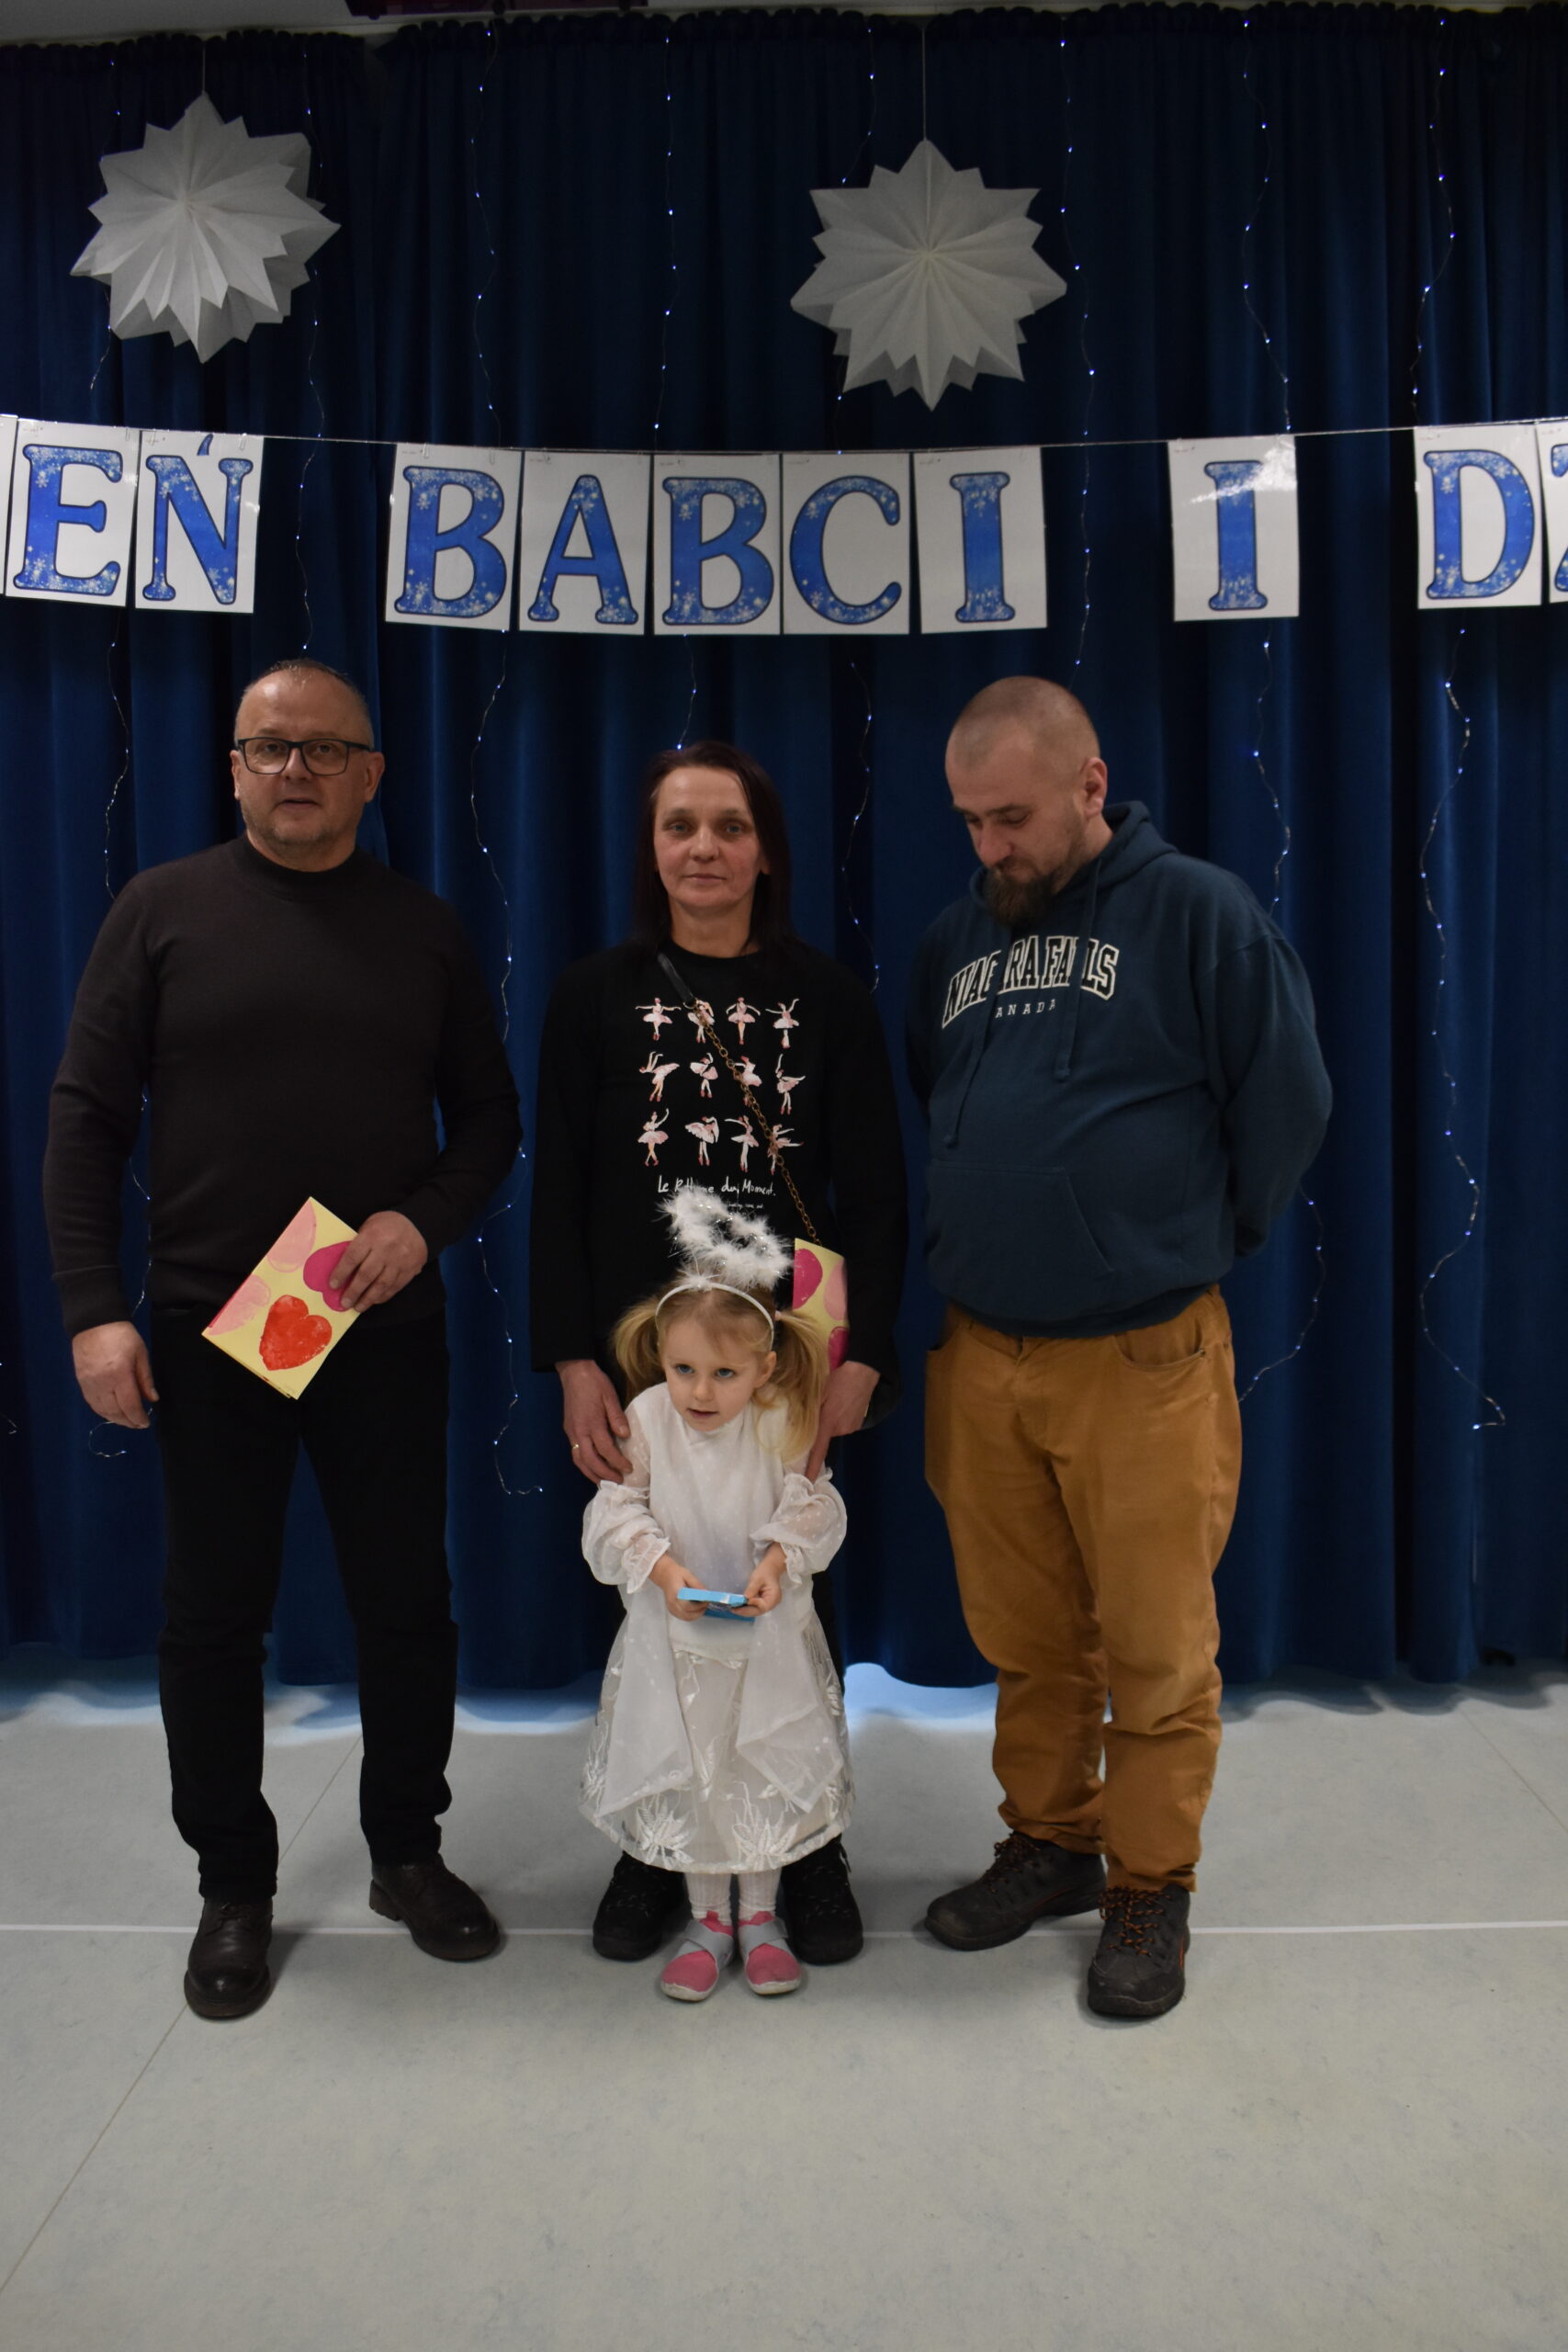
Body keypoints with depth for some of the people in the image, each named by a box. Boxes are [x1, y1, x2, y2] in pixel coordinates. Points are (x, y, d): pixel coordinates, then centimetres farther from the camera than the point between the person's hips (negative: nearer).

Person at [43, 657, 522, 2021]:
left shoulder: (422, 928, 6)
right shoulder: (165, 910, 1)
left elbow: (490, 1116, 8)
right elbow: (87, 1116, -1)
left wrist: (427, 1221, -10)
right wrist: (94, 1309, -8)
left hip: (388, 1328, 2)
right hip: (208, 1330, -1)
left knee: (407, 1601, 10)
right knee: (214, 1613, 9)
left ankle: (407, 1851, 31)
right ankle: (235, 1885, 28)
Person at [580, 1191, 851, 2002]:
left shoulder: (782, 1425, -12)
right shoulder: (645, 1420, -11)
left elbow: (812, 1508, -9)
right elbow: (615, 1513, -8)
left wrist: (778, 1562, -26)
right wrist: (663, 1570, -23)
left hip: (768, 1634, 0)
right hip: (674, 1637, 0)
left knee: (768, 1769, 10)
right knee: (687, 1777, 11)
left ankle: (760, 1914, 31)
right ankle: (708, 1918, 31)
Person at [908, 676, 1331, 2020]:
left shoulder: (1197, 913, -4)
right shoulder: (956, 938, 12)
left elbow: (1289, 1102, -1)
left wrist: (1191, 1244, 5)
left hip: (1142, 1358, -4)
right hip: (980, 1355, 5)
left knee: (1156, 1648, 5)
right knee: (1026, 1641, 15)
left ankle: (1152, 1889, 24)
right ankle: (1049, 1845, 34)